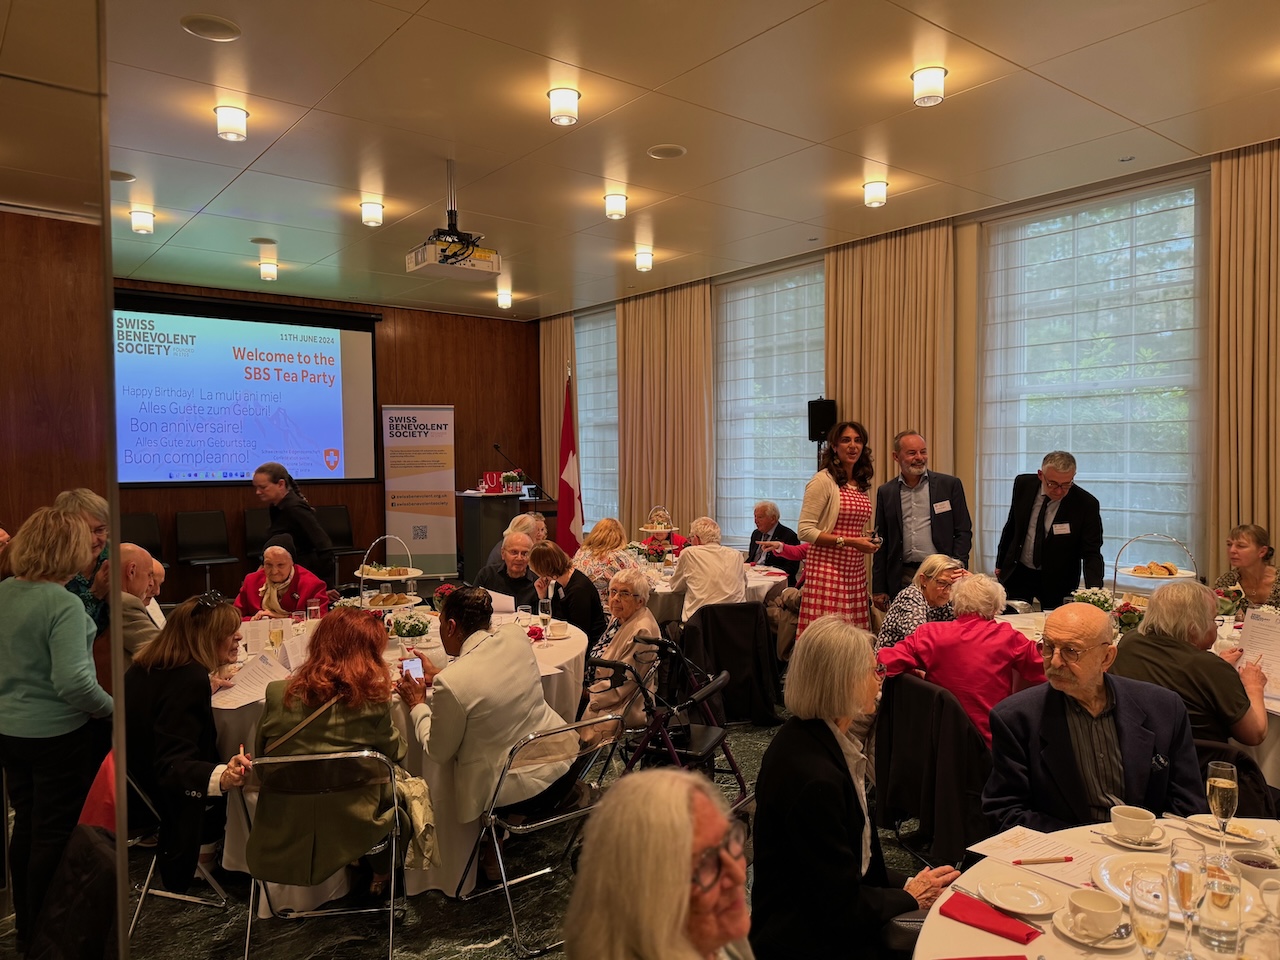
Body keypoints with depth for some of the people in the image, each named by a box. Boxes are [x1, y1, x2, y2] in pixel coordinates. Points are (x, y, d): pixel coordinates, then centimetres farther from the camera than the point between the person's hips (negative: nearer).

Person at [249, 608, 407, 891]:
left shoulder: (277, 694, -8)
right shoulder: (374, 701, -15)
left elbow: (259, 754, 7)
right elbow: (396, 754, 2)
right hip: (351, 833, -3)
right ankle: (381, 875, 43)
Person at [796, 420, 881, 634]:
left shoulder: (861, 484, 15)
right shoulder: (823, 480, -7)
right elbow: (805, 531, -13)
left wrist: (867, 539, 8)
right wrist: (847, 541, -17)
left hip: (856, 570, 7)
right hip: (828, 569, -7)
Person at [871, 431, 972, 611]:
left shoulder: (949, 485, 5)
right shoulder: (886, 492, 9)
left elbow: (963, 532, 6)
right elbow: (882, 543, 10)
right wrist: (878, 589, 7)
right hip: (902, 580, 1)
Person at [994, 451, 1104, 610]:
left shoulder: (1087, 504, -19)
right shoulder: (1023, 484, -9)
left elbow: (1092, 554, -17)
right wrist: (1000, 563, 12)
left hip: (1057, 582, -2)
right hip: (1017, 573, 3)